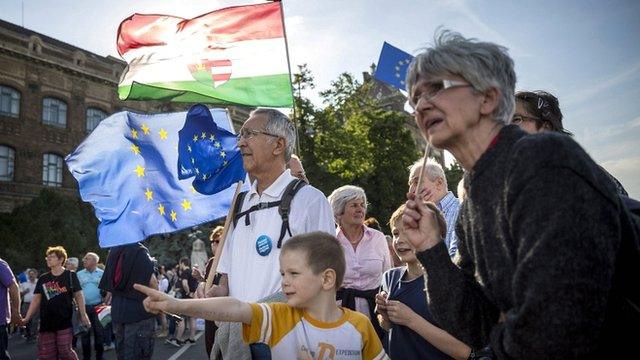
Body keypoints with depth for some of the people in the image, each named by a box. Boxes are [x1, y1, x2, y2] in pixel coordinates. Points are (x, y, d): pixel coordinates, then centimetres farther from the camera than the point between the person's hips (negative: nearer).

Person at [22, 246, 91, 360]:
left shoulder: (70, 275, -1)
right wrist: (27, 318, 1)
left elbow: (78, 296, 0)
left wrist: (83, 315, -5)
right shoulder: (43, 279, 10)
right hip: (46, 322, 4)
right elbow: (36, 299, 10)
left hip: (65, 321, -4)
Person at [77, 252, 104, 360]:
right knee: (84, 332, 6)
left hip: (98, 306, -1)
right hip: (84, 307, 2)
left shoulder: (102, 274, 2)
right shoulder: (79, 274, 7)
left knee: (99, 332, 4)